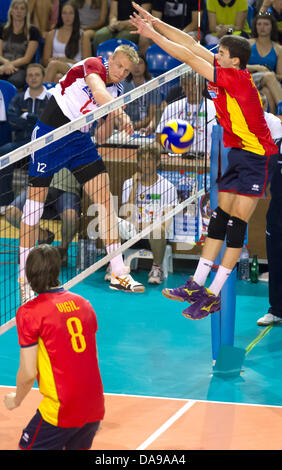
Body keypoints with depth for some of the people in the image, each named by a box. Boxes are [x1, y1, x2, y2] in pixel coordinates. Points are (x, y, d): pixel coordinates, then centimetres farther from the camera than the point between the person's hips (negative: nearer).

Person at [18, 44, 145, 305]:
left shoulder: (117, 91, 9)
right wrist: (122, 113, -46)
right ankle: (24, 276, 8)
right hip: (50, 132, -7)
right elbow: (98, 92, -33)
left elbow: (101, 138, 10)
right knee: (36, 199, -2)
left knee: (105, 198, -3)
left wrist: (112, 121, -9)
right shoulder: (93, 65, -10)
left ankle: (118, 273, 0)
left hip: (80, 139, 7)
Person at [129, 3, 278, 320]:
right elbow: (191, 45, 6)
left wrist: (152, 33, -13)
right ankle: (197, 285, 11)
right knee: (219, 218, 8)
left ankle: (213, 296, -4)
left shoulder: (237, 77, -22)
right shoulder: (224, 72, 2)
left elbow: (188, 56, -20)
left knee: (236, 225, -6)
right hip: (236, 153, 9)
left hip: (256, 156, -9)